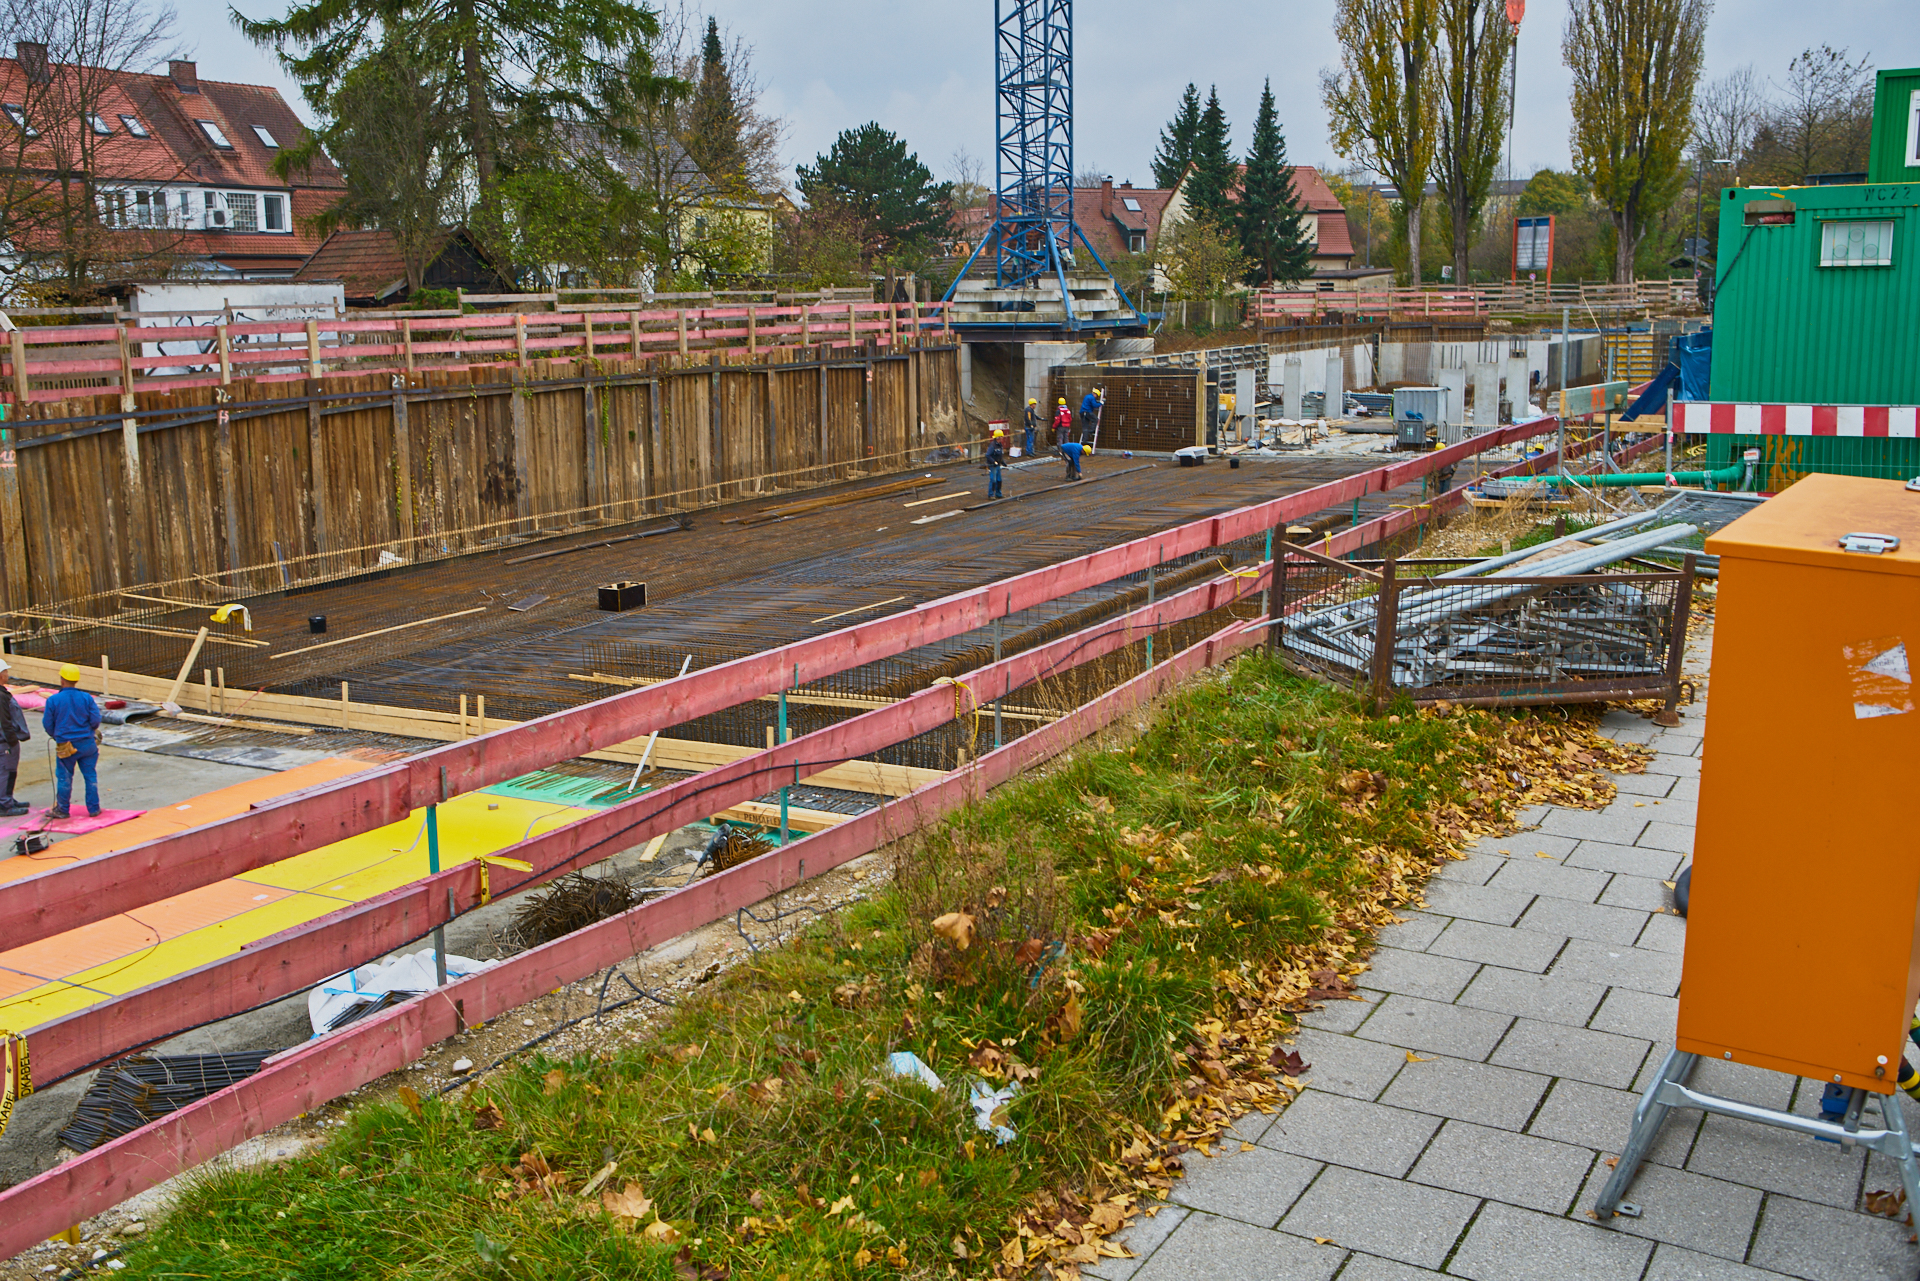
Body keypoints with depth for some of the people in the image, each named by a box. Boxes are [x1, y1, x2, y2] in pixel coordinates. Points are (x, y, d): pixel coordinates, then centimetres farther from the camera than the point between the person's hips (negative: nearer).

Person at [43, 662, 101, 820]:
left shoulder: (53, 700, -9)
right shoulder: (87, 698, -6)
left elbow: (47, 724, -2)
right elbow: (95, 720, -6)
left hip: (65, 746, -1)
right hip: (87, 744, 1)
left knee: (64, 777, 10)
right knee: (90, 776, 9)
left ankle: (62, 809, 20)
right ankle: (94, 808, 13)